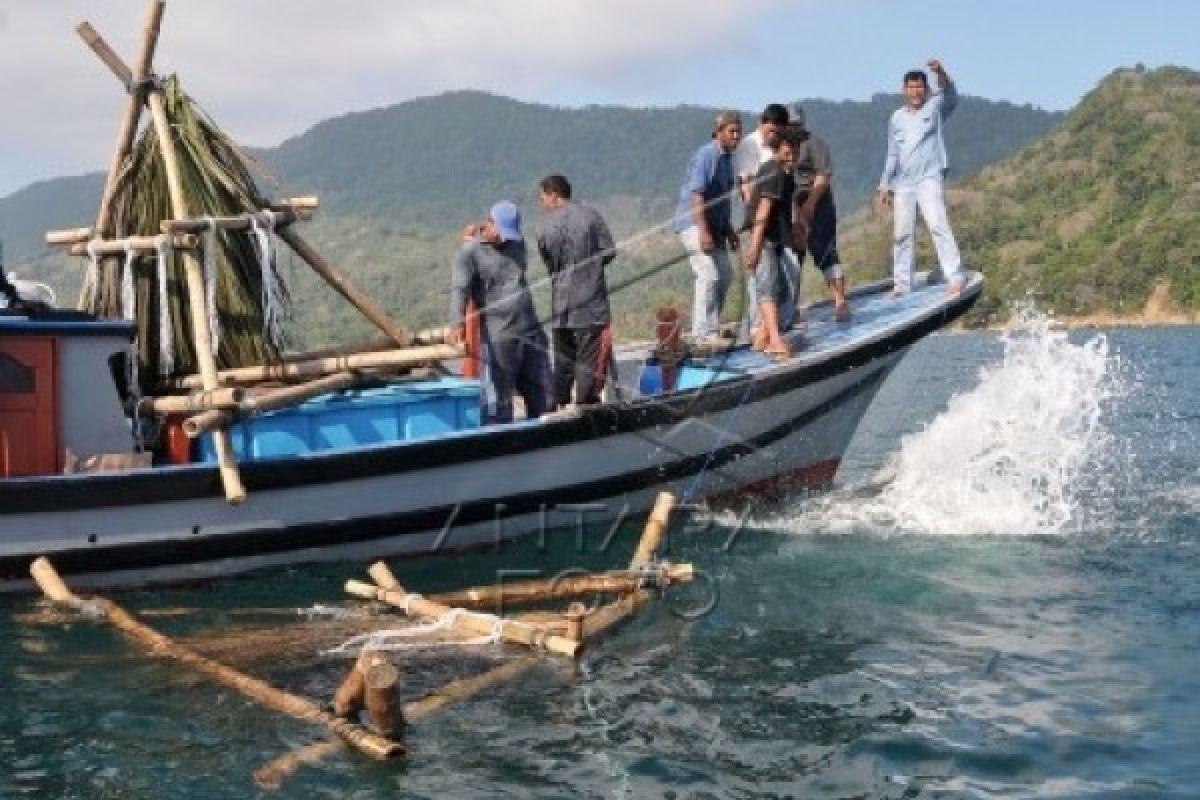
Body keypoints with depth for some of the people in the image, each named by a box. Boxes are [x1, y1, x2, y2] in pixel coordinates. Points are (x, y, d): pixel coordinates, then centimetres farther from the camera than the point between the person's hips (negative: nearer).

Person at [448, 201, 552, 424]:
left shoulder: (517, 245, 16)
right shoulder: (470, 252, -4)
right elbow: (459, 289, -18)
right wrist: (457, 323, -30)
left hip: (532, 333, 6)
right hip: (498, 339, -6)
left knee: (543, 400, 9)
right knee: (499, 401, -6)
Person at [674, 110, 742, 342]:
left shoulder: (727, 157, 14)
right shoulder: (706, 155, -16)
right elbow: (696, 194, -22)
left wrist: (729, 231, 24)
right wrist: (703, 231, -28)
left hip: (715, 226, 10)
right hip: (694, 224, -10)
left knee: (725, 274, 12)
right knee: (709, 275, -15)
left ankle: (710, 325, 23)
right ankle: (705, 332, -12)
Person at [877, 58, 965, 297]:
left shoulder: (935, 107, 2)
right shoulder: (897, 119, 15)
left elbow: (950, 95, -20)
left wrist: (940, 72, -39)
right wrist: (885, 184, 14)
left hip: (929, 178, -5)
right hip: (903, 184, 5)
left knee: (938, 224, -19)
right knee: (902, 234, 7)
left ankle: (955, 277, -22)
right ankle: (902, 283, 15)